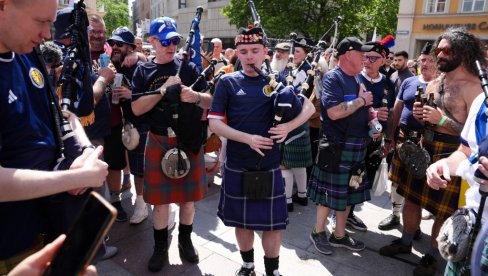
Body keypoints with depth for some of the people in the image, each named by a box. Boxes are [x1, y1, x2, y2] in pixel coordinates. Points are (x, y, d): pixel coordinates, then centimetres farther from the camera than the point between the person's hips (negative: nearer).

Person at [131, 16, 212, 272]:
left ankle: (185, 240, 33)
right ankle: (160, 247, 28)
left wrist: (195, 96, -25)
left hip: (189, 139, 1)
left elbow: (210, 101, -3)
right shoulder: (143, 71, 2)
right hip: (158, 142, 0)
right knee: (160, 198, 8)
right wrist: (164, 89, -17)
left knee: (188, 196, 11)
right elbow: (137, 109, -7)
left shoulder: (188, 67, 2)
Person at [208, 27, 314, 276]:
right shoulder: (227, 83, -2)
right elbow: (214, 123, -7)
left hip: (269, 164, 1)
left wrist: (288, 127, -13)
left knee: (273, 221, 8)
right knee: (242, 219, 15)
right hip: (237, 165, 0)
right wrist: (247, 138, -20)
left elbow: (309, 107, 6)